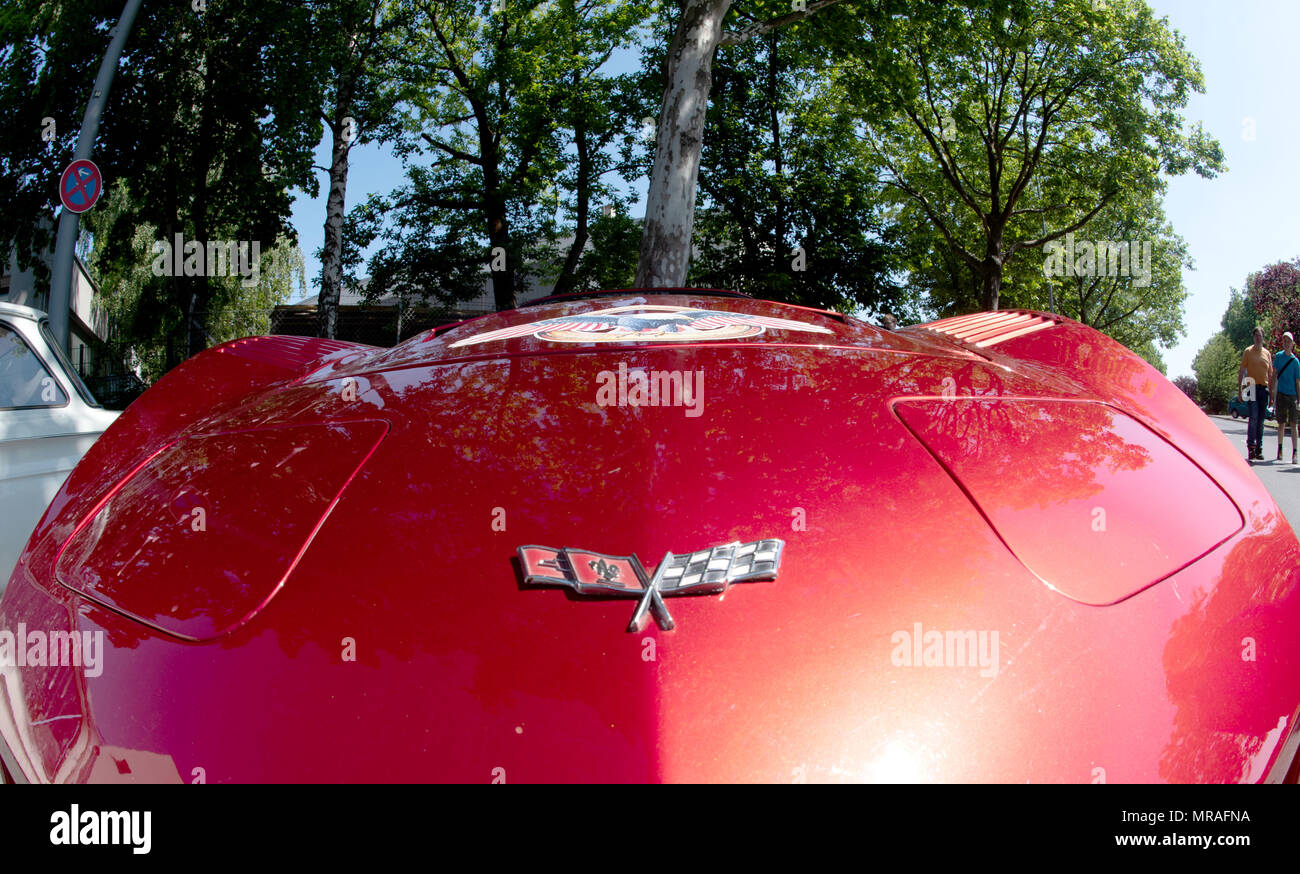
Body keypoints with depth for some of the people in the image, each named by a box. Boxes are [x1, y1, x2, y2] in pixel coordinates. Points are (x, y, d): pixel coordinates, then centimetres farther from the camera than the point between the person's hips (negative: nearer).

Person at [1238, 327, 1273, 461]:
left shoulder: (1267, 353, 14)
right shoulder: (1248, 351, 3)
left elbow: (1270, 374, 18)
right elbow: (1242, 371, 2)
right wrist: (1239, 389, -5)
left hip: (1264, 389, 4)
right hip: (1252, 388, -4)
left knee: (1261, 420, 7)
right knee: (1254, 418, -14)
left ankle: (1259, 449, 11)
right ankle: (1251, 447, -11)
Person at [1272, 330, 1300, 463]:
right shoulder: (1278, 356, 4)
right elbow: (1274, 375, 6)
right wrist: (1273, 392, 0)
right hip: (1281, 394, 1)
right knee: (1281, 423, 8)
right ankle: (1280, 450, 22)